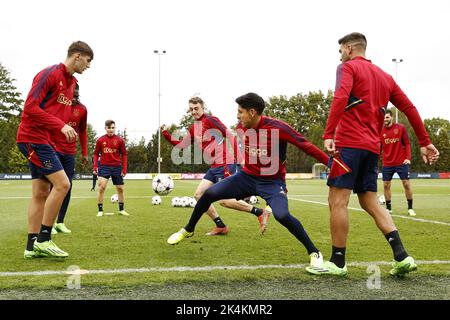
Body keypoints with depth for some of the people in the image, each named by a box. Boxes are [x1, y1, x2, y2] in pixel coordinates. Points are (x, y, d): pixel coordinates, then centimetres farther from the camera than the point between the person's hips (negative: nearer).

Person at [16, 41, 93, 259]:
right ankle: (44, 239, -7)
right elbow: (30, 108, -18)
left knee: (41, 192, 7)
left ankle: (32, 247, 10)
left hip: (45, 141, 9)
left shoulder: (71, 82, 16)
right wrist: (61, 126, -22)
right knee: (62, 184, -15)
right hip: (33, 138, -9)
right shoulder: (50, 74, -12)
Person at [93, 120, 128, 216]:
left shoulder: (120, 140, 0)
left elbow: (124, 154, 4)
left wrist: (124, 169, -1)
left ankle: (122, 209, 24)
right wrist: (95, 166, -5)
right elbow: (96, 153, 6)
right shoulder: (100, 140, 0)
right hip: (104, 166, -1)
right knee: (101, 187, -13)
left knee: (120, 188, 8)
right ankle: (100, 210, -3)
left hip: (117, 167, 1)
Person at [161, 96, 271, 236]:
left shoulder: (210, 120, -9)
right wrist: (166, 134, 12)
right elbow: (181, 145, 22)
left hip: (224, 164, -9)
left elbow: (230, 136, -14)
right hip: (214, 167, 9)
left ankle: (261, 212, -2)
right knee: (198, 195, 7)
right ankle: (221, 227, 13)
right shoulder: (193, 129, 16)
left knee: (225, 201, -14)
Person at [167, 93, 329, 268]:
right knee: (209, 193, -5)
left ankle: (314, 253, -11)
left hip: (272, 182, -5)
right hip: (247, 176, 6)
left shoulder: (278, 127, -22)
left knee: (282, 215, -31)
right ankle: (188, 230, 21)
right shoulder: (242, 128, -4)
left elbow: (306, 146, -21)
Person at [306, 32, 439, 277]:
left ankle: (337, 262, 1)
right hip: (372, 147, 7)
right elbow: (409, 108, 18)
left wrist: (328, 135, -26)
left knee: (337, 201, -2)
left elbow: (340, 98, -19)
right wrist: (424, 143, 20)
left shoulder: (348, 67, 1)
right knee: (370, 202, 12)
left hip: (348, 143, -7)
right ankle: (402, 256, 2)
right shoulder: (384, 76, 21)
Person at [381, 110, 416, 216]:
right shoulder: (381, 131, 2)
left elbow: (407, 143, -1)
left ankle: (410, 208, 11)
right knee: (386, 185, 2)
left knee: (406, 184, -1)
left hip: (401, 162, -2)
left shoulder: (401, 128, -2)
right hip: (387, 164, 2)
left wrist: (408, 158, -12)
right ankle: (388, 208, 15)